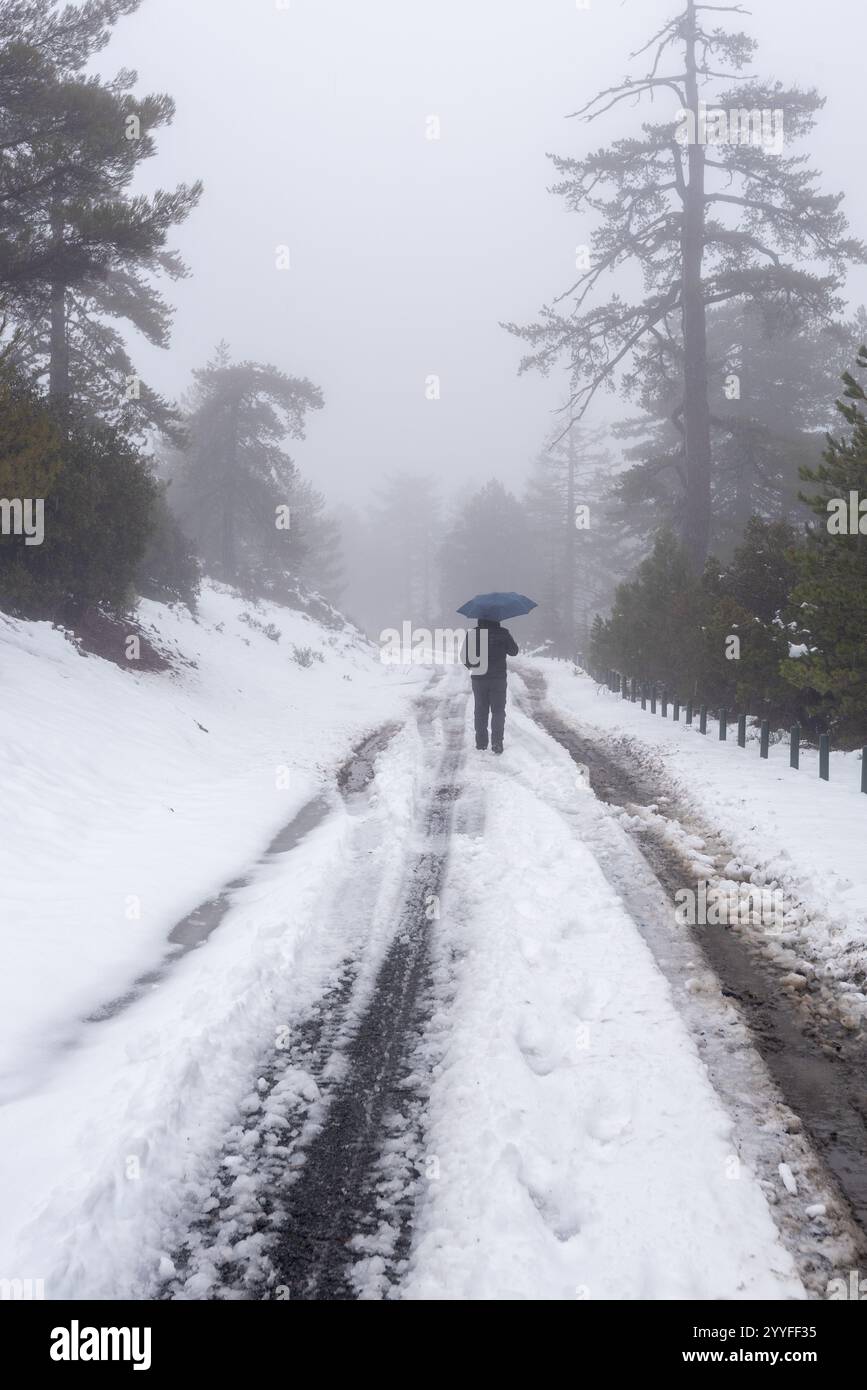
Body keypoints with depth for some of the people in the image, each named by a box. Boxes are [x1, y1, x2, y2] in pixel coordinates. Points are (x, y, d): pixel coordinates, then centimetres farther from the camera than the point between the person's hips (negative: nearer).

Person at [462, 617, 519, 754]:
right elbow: (514, 651, 5)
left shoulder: (472, 634, -3)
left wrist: (471, 667, 19)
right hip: (498, 678, -1)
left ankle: (481, 742, 13)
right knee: (498, 711, 3)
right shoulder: (503, 633, -6)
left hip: (478, 678, 1)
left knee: (480, 711, 11)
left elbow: (465, 656, 0)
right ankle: (497, 741, -9)